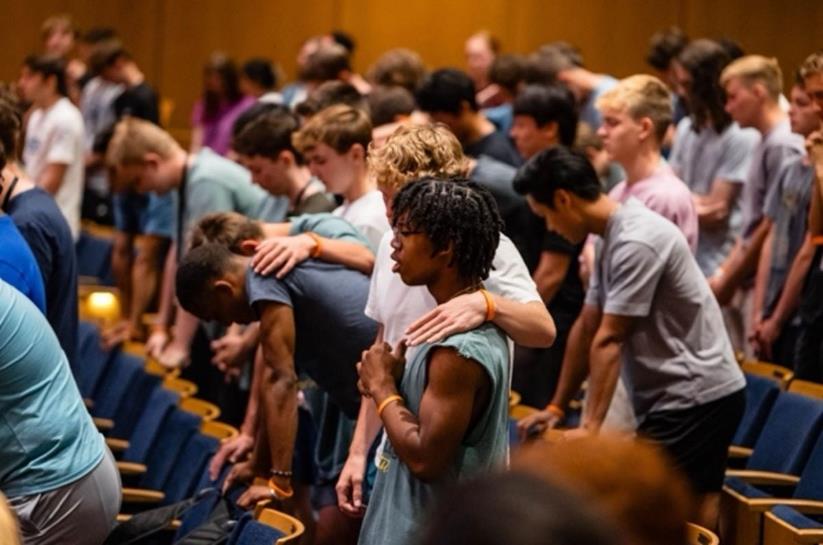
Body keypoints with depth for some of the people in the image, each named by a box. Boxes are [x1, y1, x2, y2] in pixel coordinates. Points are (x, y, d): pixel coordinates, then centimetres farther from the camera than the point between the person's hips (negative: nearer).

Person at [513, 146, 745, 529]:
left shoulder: (636, 242, -19)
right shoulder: (613, 238, 13)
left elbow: (609, 340, -20)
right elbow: (586, 328, 17)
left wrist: (590, 427, -20)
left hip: (695, 396, -10)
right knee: (695, 518, 10)